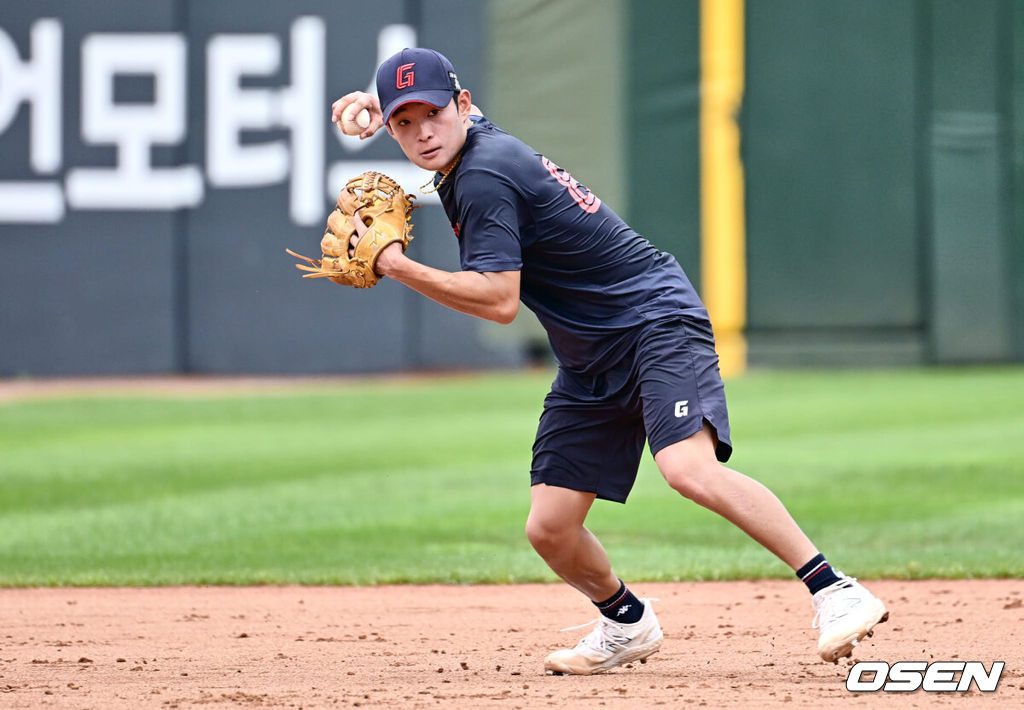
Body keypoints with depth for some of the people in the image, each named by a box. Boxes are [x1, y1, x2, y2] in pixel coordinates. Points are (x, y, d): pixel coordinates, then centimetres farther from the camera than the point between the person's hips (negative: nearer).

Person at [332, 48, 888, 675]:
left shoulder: (483, 177, -19)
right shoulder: (474, 137, 8)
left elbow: (499, 300, -26)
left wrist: (397, 266, -23)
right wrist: (378, 102, 17)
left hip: (656, 317, -9)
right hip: (589, 361, 9)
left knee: (690, 468, -32)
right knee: (549, 529, 1)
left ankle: (836, 593, -33)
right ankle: (628, 626, 27)